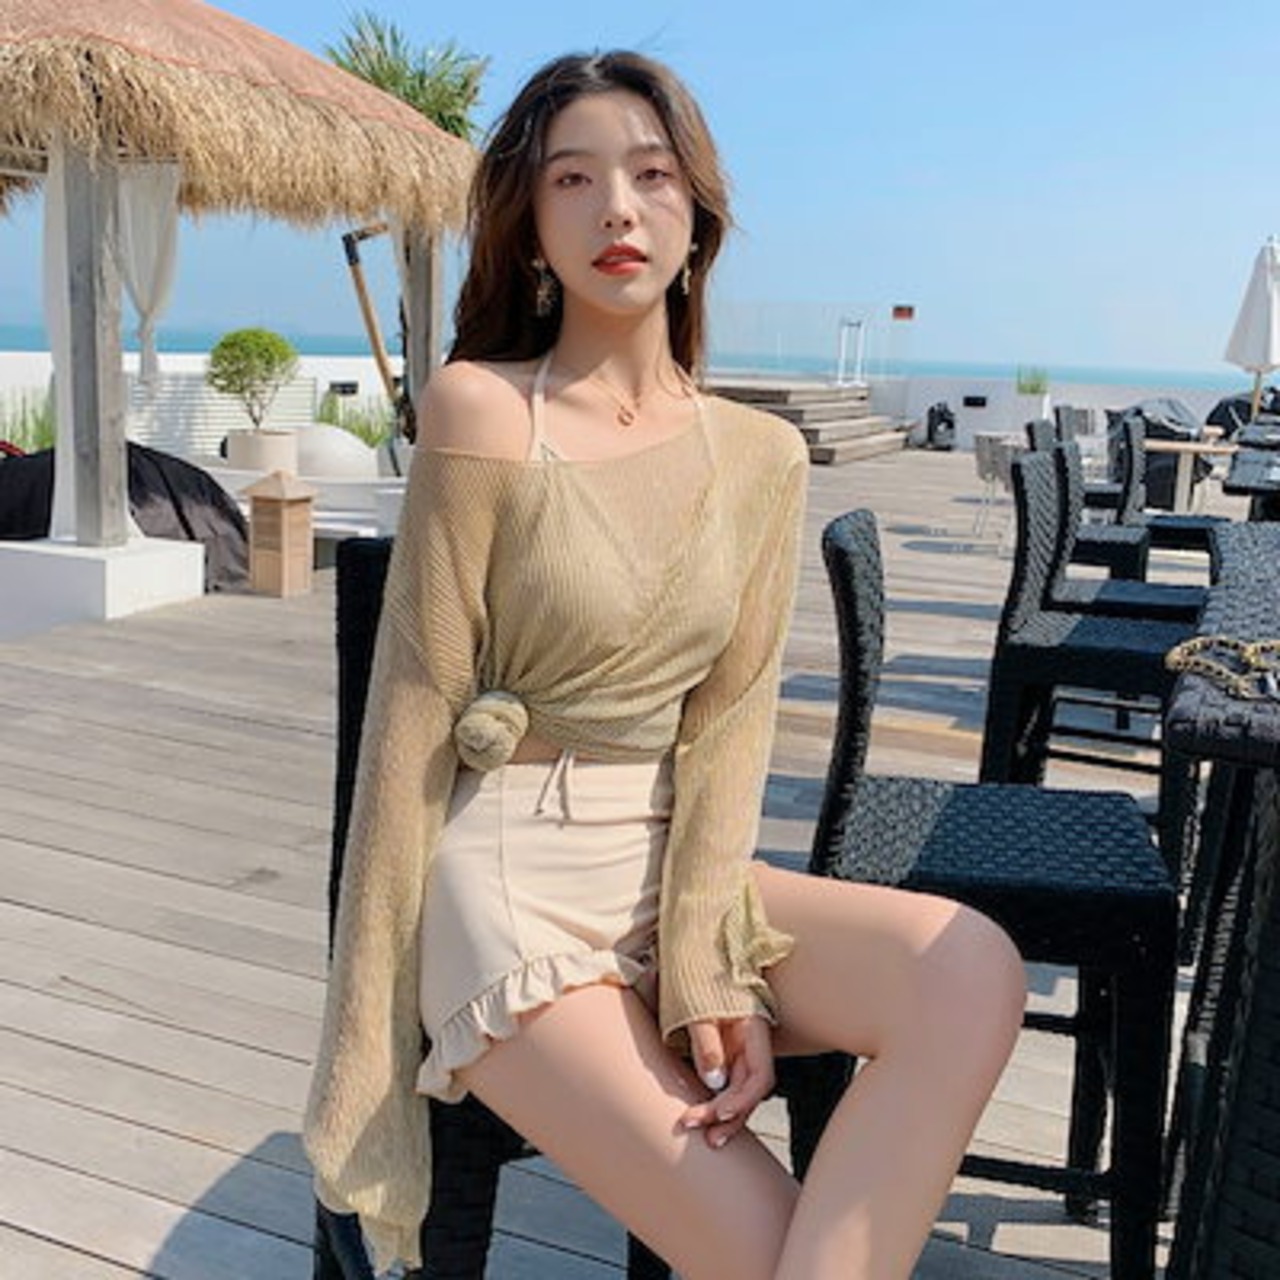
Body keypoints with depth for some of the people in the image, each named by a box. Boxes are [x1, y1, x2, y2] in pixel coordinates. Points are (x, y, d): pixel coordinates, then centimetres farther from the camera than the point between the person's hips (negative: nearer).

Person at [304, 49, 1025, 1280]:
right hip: (510, 888, -4)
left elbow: (732, 717, 0)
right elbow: (418, 707, -8)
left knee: (970, 968, -22)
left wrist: (708, 969, -14)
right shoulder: (481, 407, -8)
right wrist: (375, 1021, -6)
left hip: (673, 866, 5)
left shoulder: (763, 455, 5)